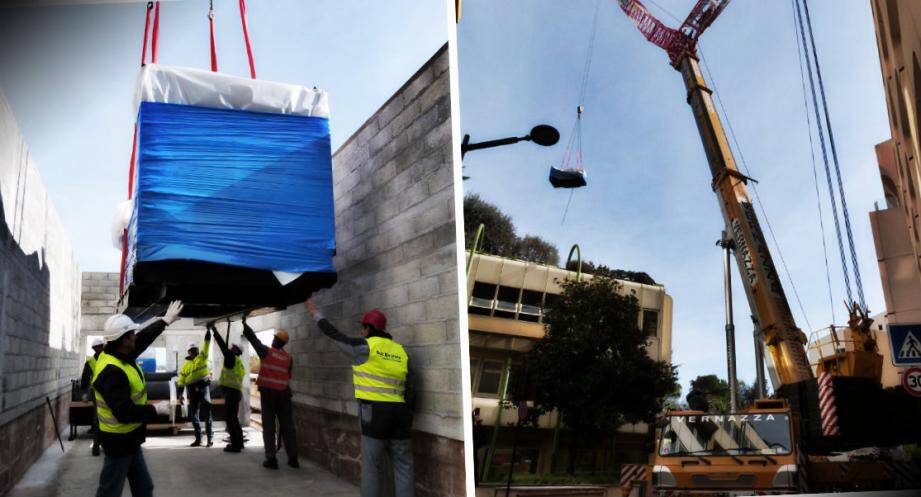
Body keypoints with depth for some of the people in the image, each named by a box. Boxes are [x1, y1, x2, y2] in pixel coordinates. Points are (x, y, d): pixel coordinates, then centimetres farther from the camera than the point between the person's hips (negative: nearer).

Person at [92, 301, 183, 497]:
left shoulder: (119, 355, 0)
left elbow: (144, 338, 20)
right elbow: (125, 413, -34)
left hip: (130, 438, 10)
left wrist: (165, 320, 27)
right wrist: (156, 409, -21)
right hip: (119, 441, -10)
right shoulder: (111, 372, -29)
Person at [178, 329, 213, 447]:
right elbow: (181, 381, 16)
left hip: (204, 385, -4)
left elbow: (207, 342, 1)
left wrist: (208, 330, -4)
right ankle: (198, 439, 16)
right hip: (192, 389, 4)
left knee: (207, 410, -12)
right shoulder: (186, 365, 16)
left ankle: (210, 436, -8)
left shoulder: (202, 357, 8)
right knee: (194, 414, 7)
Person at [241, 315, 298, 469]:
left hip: (268, 392, -3)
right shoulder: (288, 357, 5)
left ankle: (271, 458, -2)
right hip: (283, 392, 3)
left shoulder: (267, 352, -6)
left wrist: (244, 324, 9)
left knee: (269, 426, 2)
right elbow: (288, 375, 9)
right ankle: (293, 458, 8)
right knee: (287, 425, 7)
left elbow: (253, 338, -1)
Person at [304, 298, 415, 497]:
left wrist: (315, 312, 20)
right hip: (399, 413, 5)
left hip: (374, 410, -4)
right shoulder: (401, 351, 12)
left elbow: (334, 334, 7)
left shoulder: (365, 346, -3)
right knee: (403, 467, 7)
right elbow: (409, 389, 10)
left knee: (371, 467, 3)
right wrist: (406, 417, 17)